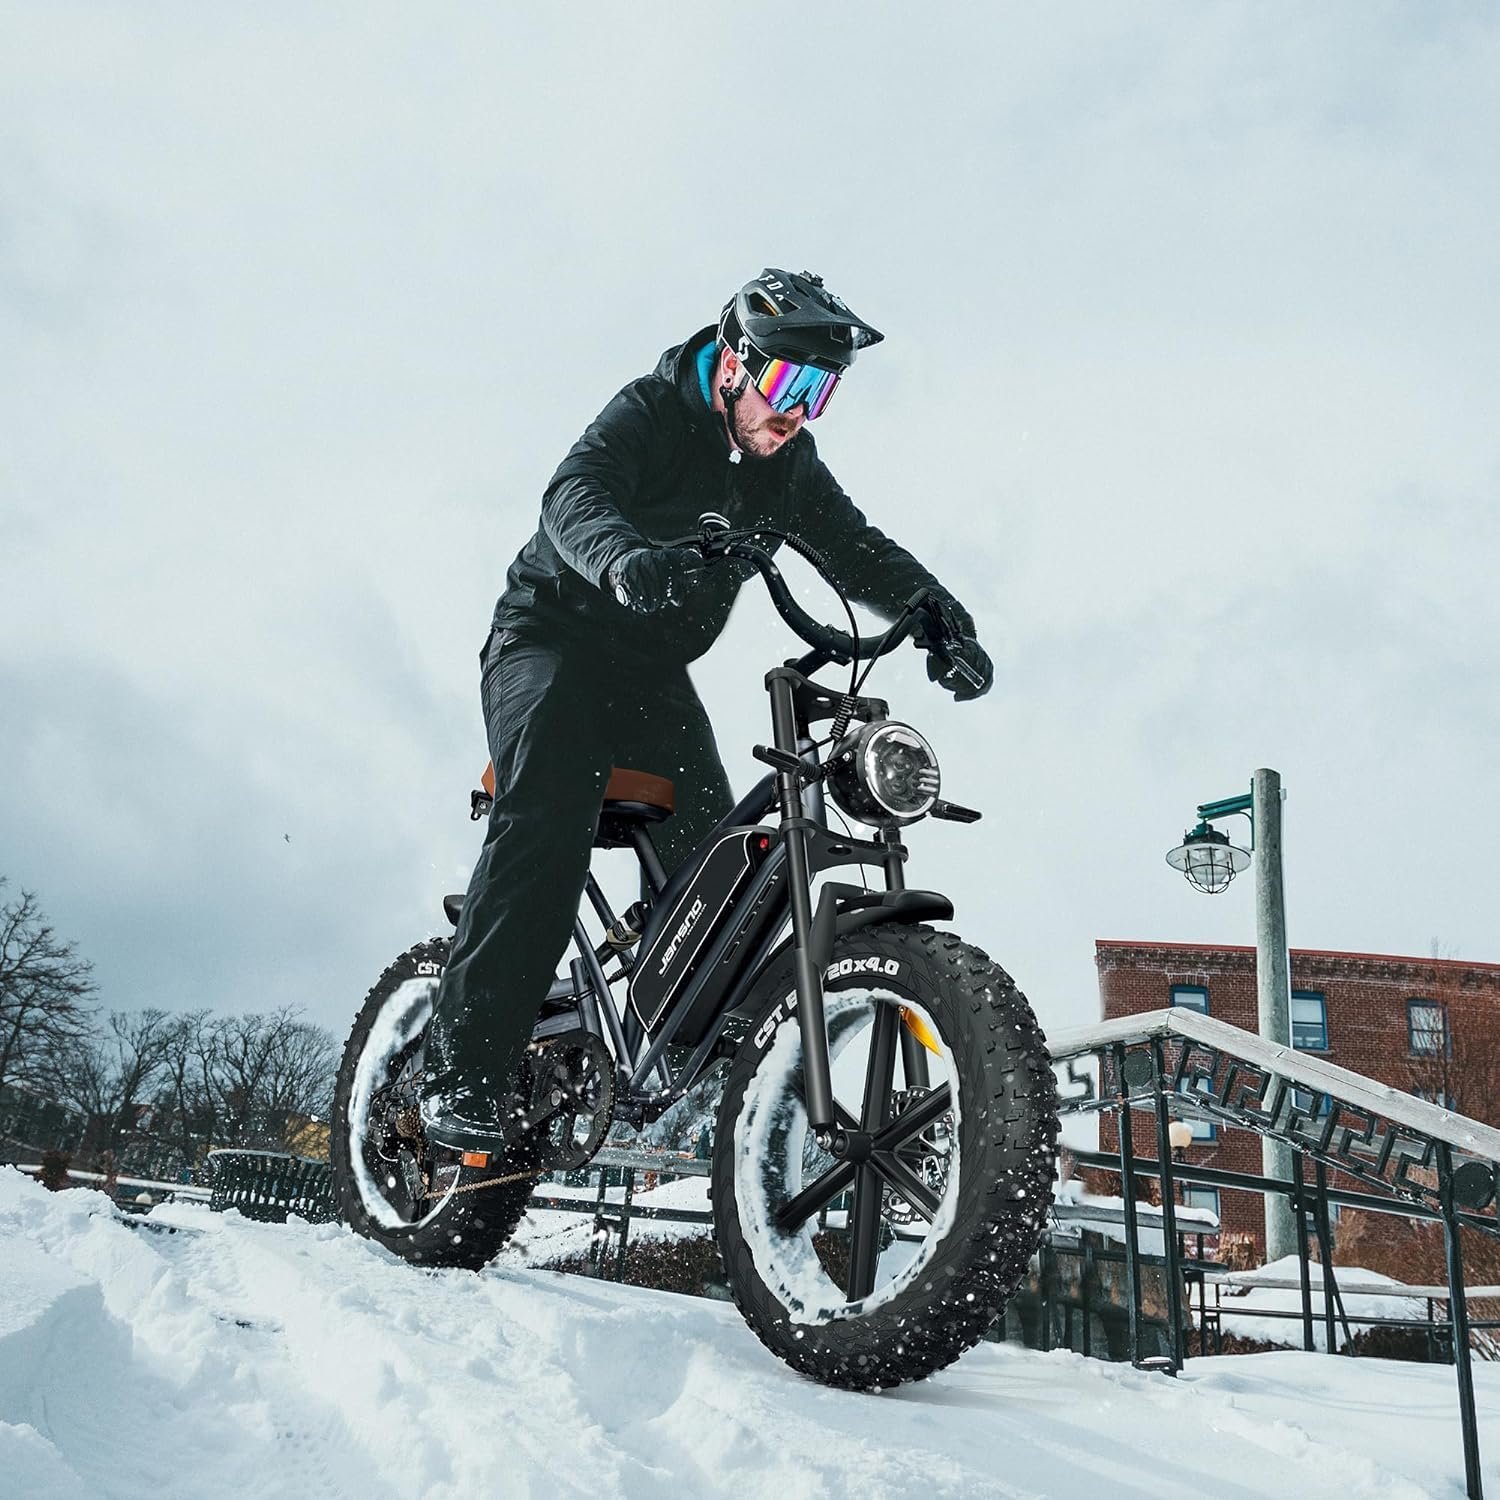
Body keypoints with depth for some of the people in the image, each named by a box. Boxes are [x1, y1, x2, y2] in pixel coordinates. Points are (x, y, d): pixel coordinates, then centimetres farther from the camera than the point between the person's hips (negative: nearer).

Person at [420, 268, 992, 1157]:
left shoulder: (791, 468, 4)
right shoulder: (650, 413, -14)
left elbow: (860, 552, -3)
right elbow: (575, 494, -33)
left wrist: (943, 619, -22)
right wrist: (628, 559, -56)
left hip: (655, 669, 6)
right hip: (555, 635, -6)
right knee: (549, 822, -27)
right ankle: (466, 1070, -26)